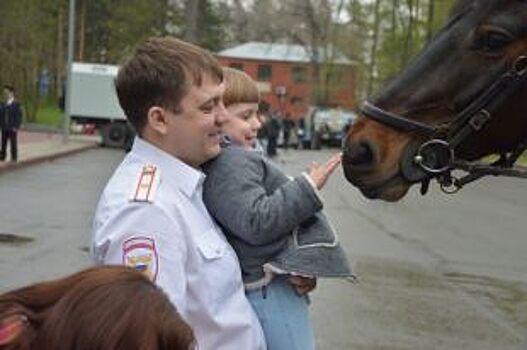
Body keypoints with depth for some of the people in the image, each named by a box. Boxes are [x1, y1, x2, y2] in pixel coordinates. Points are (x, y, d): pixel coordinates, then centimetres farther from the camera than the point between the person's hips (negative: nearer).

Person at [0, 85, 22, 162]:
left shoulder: (16, 104, -7)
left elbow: (19, 116, -9)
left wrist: (16, 127, -14)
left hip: (12, 128, -5)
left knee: (13, 144, 2)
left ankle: (14, 158, 9)